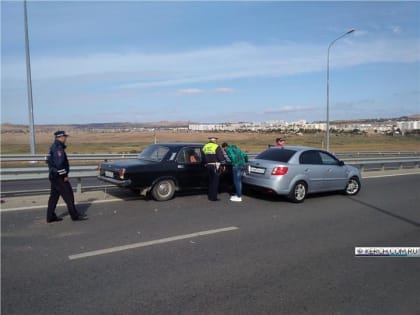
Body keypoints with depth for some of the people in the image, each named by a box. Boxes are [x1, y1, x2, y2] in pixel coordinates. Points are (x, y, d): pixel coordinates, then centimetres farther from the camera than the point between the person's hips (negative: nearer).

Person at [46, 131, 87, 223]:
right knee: (68, 195, -4)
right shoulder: (58, 147, -17)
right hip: (59, 177, -10)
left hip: (53, 176, 10)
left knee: (54, 196, 14)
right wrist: (64, 175, -18)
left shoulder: (54, 146, 16)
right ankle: (75, 215, 1)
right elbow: (59, 163, -25)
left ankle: (50, 217, 19)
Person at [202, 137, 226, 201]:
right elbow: (221, 156, -12)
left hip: (208, 166, 7)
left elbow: (204, 157, 14)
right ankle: (213, 197, 0)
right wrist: (223, 164, -5)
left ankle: (210, 196, 23)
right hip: (215, 166, -7)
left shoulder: (205, 147, 11)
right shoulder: (216, 147, -10)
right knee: (215, 182, -1)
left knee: (210, 181, 17)